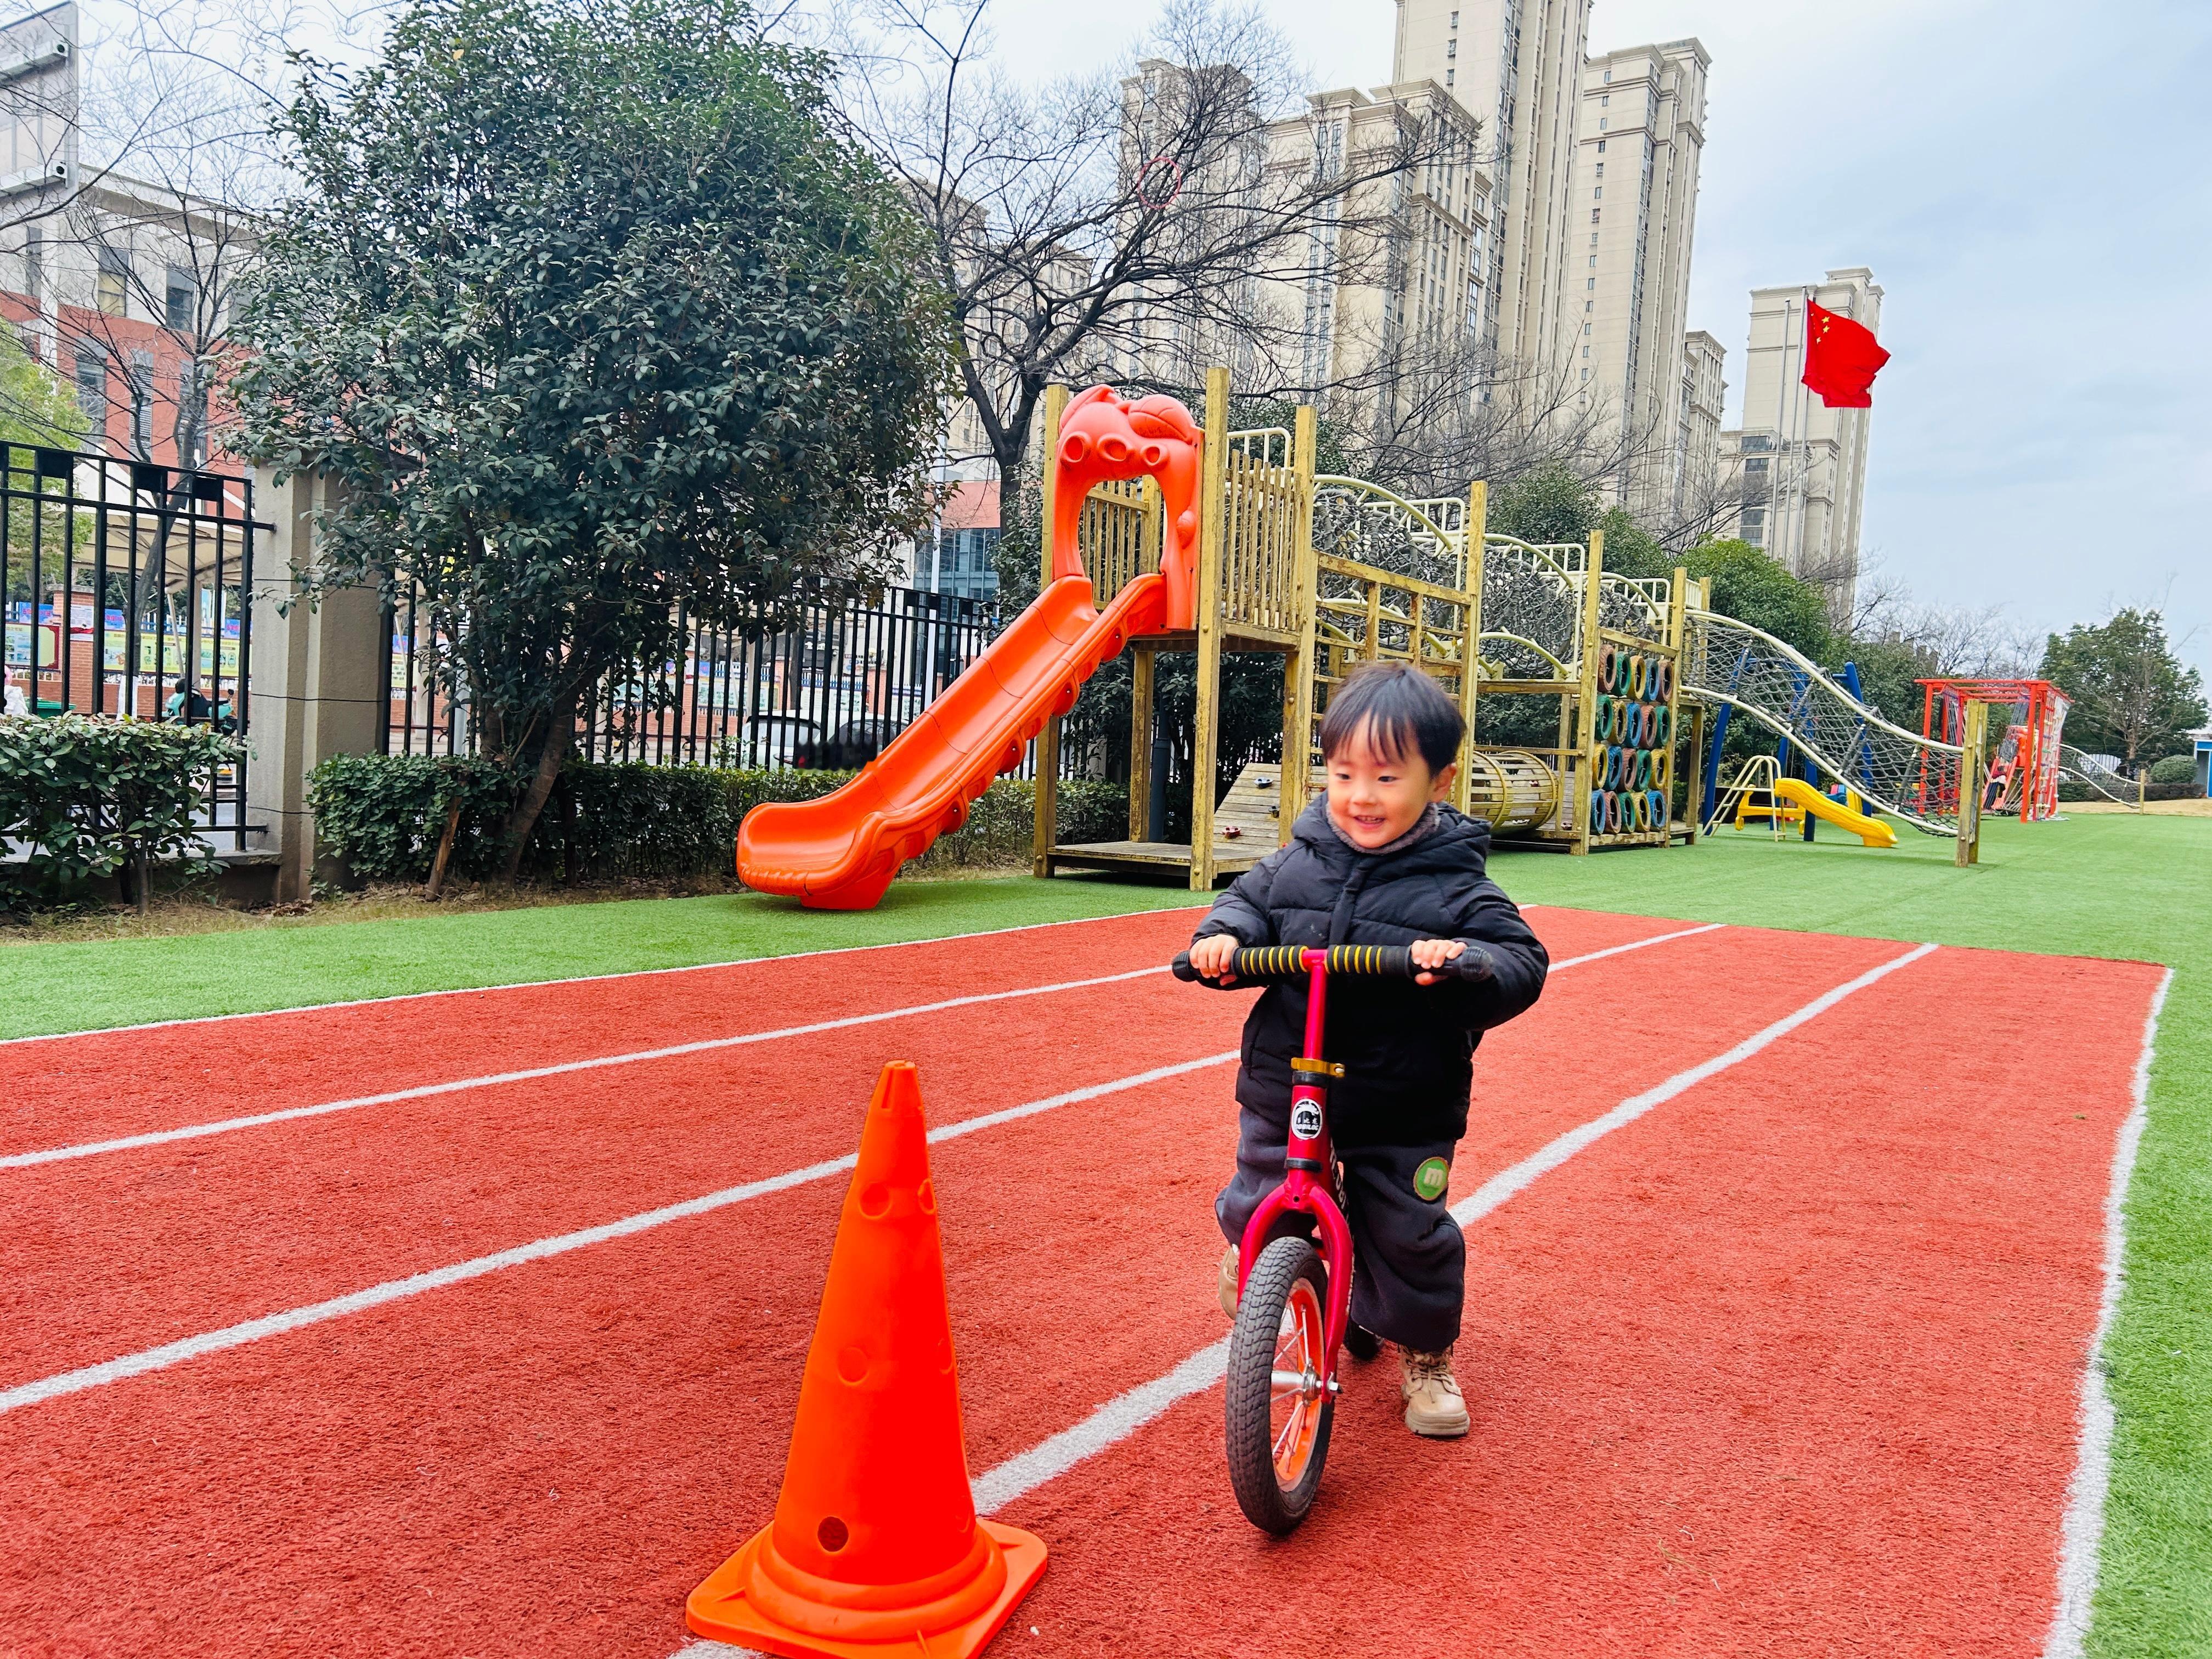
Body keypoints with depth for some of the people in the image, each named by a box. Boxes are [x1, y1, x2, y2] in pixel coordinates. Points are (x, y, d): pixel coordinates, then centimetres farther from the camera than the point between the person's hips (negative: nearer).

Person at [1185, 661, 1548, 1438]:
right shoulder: (1296, 864, -2)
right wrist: (1224, 936, -13)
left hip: (1404, 1110, -2)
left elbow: (1523, 960, -13)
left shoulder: (1455, 886, -11)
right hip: (1284, 1090, 3)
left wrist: (1467, 963, -34)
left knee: (1411, 1236, 8)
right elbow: (1248, 900, 9)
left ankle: (1424, 1357, 34)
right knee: (1257, 1209, 14)